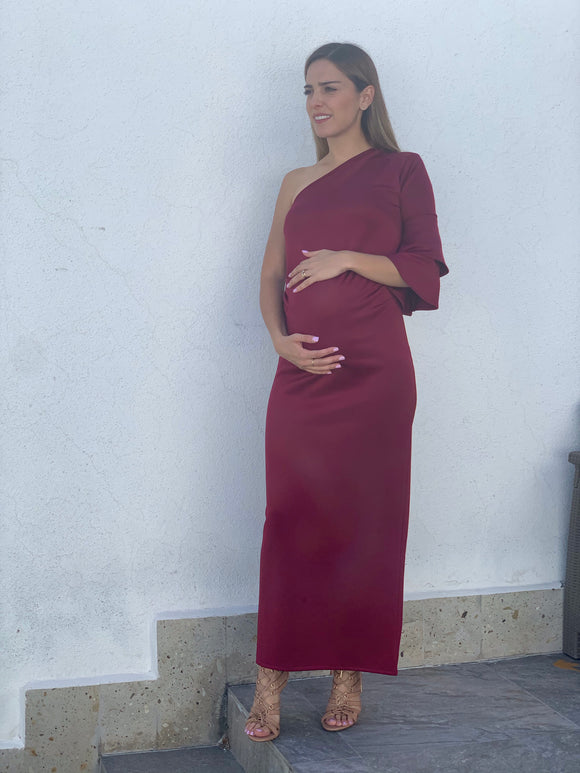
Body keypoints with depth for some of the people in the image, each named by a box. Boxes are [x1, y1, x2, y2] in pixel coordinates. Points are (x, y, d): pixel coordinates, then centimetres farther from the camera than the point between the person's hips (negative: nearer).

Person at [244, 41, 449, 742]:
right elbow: (271, 275, 15)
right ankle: (271, 682, 6)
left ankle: (350, 675, 13)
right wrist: (280, 338, -3)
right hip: (302, 370, 3)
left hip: (373, 372, -3)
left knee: (364, 520, 1)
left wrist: (348, 258, -11)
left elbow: (424, 270, 0)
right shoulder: (296, 184, 18)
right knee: (290, 520, 0)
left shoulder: (401, 171, 7)